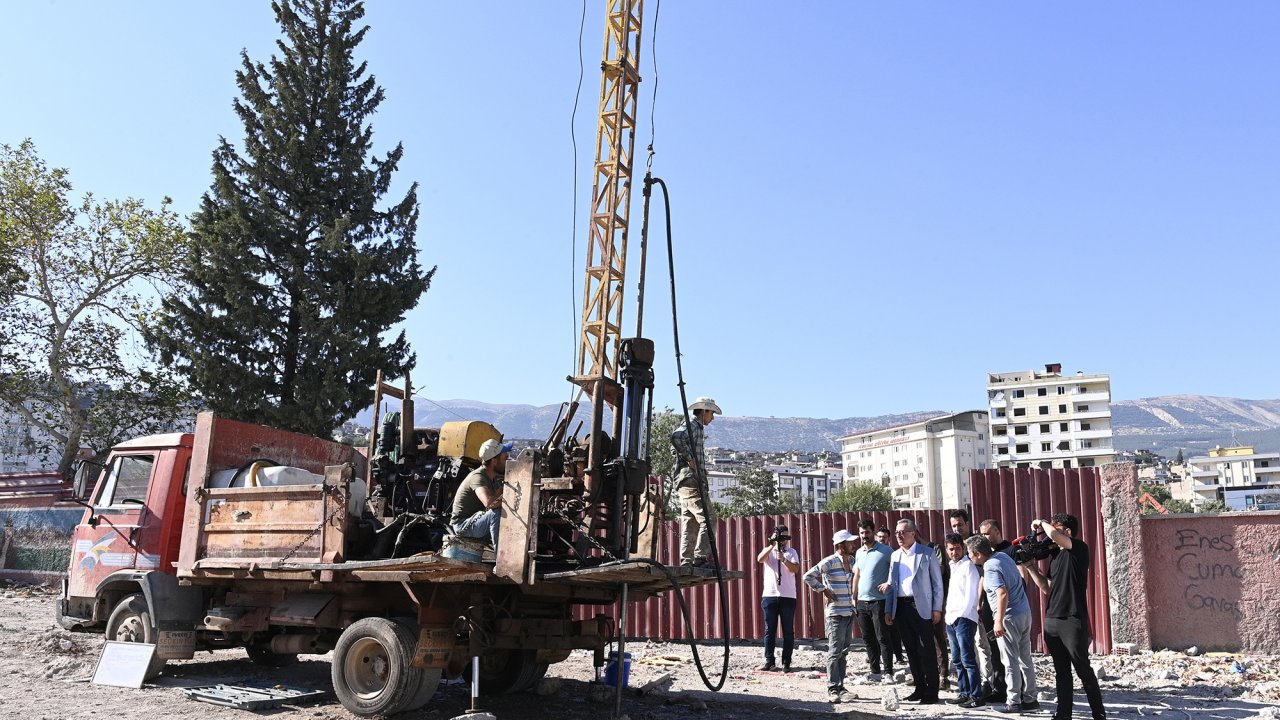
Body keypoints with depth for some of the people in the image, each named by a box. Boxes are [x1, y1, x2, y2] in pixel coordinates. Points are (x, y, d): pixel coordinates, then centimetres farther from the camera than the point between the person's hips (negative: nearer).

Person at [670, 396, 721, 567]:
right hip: (691, 480, -10)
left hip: (686, 483, 10)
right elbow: (676, 437, -25)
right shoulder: (693, 426, -6)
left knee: (690, 523, 7)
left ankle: (686, 562, 6)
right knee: (708, 519, -11)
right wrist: (689, 458, -21)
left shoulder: (697, 428, 25)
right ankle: (700, 557, -15)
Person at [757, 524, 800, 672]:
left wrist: (784, 560, -23)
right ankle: (769, 661, 10)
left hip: (788, 596, 0)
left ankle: (786, 662, 7)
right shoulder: (768, 550, 9)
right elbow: (760, 559, -14)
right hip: (769, 595, 0)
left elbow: (796, 569, -8)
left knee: (788, 631, 2)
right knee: (769, 630, 4)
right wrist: (771, 546, -22)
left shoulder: (792, 552, 9)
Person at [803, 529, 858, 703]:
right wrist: (824, 591, -14)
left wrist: (854, 599, 14)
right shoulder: (829, 562, -14)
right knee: (835, 652, -4)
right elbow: (808, 576, -17)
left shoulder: (851, 561, 9)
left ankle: (840, 687, 19)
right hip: (835, 613, -7)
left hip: (849, 612, 7)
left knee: (843, 652, 12)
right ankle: (832, 689, 1)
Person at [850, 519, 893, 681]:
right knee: (868, 638, 10)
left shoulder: (885, 551, -7)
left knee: (882, 638, -4)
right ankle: (875, 671, 17)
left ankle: (888, 672, 2)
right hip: (862, 602, 6)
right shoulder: (858, 553, 12)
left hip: (878, 601, -6)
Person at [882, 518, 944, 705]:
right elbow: (891, 584, 16)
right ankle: (920, 688, 19)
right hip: (901, 607, 5)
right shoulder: (895, 555, 14)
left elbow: (937, 583, -1)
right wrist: (888, 610, 11)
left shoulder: (927, 554, -1)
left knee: (926, 650, -4)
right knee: (911, 650, 9)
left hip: (921, 607, -5)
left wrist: (937, 609, -7)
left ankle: (931, 692, 4)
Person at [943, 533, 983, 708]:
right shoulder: (953, 567, 18)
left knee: (967, 659, -9)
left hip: (964, 619, -8)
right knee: (957, 660, 10)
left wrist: (961, 615, -13)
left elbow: (971, 595, -12)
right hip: (951, 619, 8)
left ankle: (976, 696, -7)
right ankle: (964, 692, 16)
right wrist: (949, 616, 12)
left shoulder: (968, 565, -6)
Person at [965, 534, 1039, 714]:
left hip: (1010, 618, -9)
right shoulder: (1003, 556, 7)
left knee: (1011, 662, 0)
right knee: (1025, 659, 15)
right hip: (1025, 612, 9)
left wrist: (999, 621, -25)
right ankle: (1030, 699, 21)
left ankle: (1014, 702, 6)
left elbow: (1003, 593, -28)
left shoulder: (991, 568, -18)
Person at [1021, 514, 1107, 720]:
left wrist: (1041, 523, -6)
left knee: (1083, 670, 1)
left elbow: (1053, 534, -25)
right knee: (1061, 671, 11)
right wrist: (1030, 567, 10)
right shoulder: (1056, 555, 16)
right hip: (1052, 620, 8)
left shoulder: (1079, 548, -7)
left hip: (1073, 620, -7)